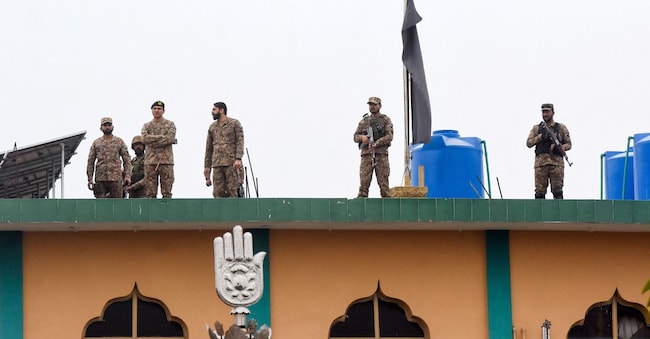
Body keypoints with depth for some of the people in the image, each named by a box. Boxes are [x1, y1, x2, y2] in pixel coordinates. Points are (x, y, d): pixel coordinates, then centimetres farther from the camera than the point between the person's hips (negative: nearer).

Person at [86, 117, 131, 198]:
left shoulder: (119, 142, 10)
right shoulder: (96, 143, 12)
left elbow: (127, 160, 8)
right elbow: (90, 162, 11)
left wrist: (127, 176, -5)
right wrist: (90, 179, 2)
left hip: (115, 178, -1)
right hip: (100, 179, 1)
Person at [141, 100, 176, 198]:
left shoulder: (170, 124, 9)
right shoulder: (146, 126, 15)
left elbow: (170, 138, -8)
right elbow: (145, 138, -5)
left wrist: (153, 141, -7)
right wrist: (162, 137, -9)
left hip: (166, 160, -2)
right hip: (150, 160, 2)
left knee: (167, 192, -4)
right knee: (150, 192, -1)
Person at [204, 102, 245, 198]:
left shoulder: (235, 123, 3)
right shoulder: (212, 127, 17)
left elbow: (240, 142, -7)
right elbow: (209, 148, 20)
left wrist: (238, 159, -21)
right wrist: (207, 167, 15)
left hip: (232, 164, -4)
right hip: (217, 164, 4)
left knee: (232, 192, -8)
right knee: (218, 193, -4)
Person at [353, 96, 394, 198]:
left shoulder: (385, 120, 7)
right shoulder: (364, 121, 18)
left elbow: (389, 136, -4)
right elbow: (356, 137, 16)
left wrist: (375, 144, -16)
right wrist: (362, 137, -8)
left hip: (381, 155, -3)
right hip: (366, 155, 3)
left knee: (383, 181, -6)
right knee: (364, 181, -7)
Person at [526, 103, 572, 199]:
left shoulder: (561, 128, 14)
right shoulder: (536, 128, 17)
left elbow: (568, 144, 10)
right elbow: (529, 143, 8)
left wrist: (559, 148, -10)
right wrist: (541, 137, -6)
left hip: (556, 162, -1)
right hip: (540, 162, 1)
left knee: (557, 191, -9)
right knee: (539, 191, -4)